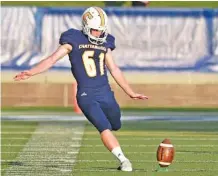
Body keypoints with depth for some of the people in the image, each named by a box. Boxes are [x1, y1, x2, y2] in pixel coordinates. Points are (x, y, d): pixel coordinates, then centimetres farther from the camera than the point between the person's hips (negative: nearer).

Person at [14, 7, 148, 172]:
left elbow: (115, 70, 20)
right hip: (87, 95, -5)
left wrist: (131, 93, 24)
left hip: (106, 93, 5)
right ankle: (123, 160, -15)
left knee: (115, 126, 14)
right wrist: (31, 72, -21)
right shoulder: (74, 40, -2)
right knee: (104, 128, -18)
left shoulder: (104, 44, 12)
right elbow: (52, 59, -8)